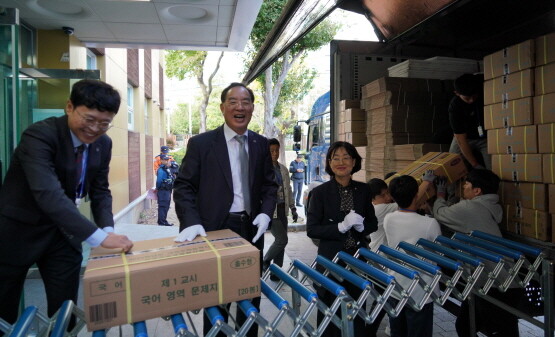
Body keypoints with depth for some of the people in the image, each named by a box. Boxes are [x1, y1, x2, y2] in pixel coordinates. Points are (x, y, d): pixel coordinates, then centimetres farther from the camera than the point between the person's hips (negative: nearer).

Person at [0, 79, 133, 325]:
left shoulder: (103, 143, -5)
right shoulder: (39, 135, -25)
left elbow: (100, 192, 2)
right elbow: (48, 194, -38)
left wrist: (108, 229, -16)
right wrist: (99, 237, -45)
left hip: (62, 232, 5)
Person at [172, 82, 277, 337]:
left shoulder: (261, 144, 8)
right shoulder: (200, 143, -3)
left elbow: (270, 185, 11)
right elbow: (184, 186, -5)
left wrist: (266, 212, -7)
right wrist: (191, 222, -19)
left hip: (252, 229, 4)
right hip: (215, 230, -3)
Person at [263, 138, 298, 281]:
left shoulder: (283, 169, 11)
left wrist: (292, 208, 16)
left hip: (282, 210, 7)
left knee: (280, 242, 10)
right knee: (282, 239, -11)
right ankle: (265, 261, 15)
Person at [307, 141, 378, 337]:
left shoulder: (363, 190, 4)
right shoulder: (320, 192, -7)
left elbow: (373, 223, 10)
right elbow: (311, 229, -9)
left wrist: (361, 226, -11)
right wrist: (341, 227, -21)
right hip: (331, 259, -3)